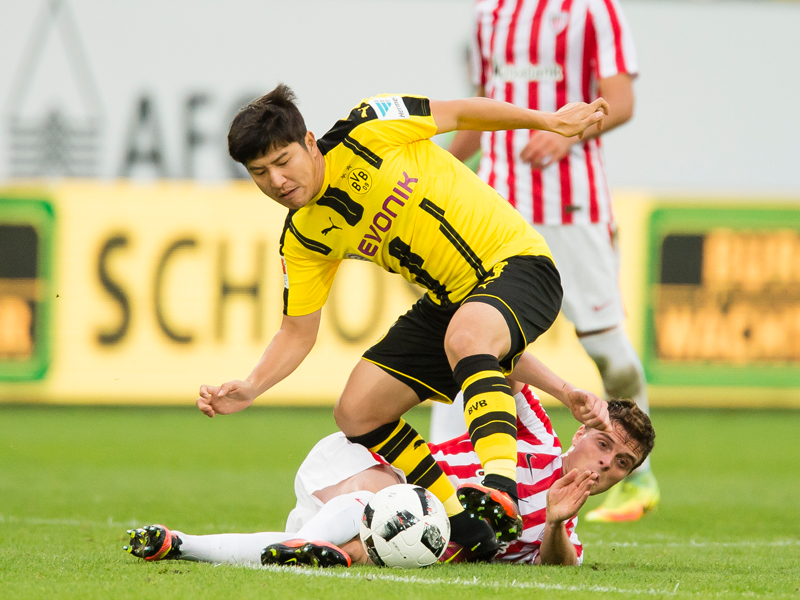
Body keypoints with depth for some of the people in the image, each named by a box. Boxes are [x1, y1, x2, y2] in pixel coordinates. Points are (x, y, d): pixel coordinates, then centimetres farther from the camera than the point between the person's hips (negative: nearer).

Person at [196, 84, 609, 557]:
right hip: (449, 300, 7)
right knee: (356, 414, 0)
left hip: (515, 260, -7)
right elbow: (298, 332, 5)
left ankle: (502, 488, -51)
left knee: (465, 337, -39)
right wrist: (250, 389, -12)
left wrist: (551, 121, -3)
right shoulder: (304, 239, -1)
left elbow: (455, 113, -4)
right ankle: (463, 524, 9)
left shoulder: (364, 134, -17)